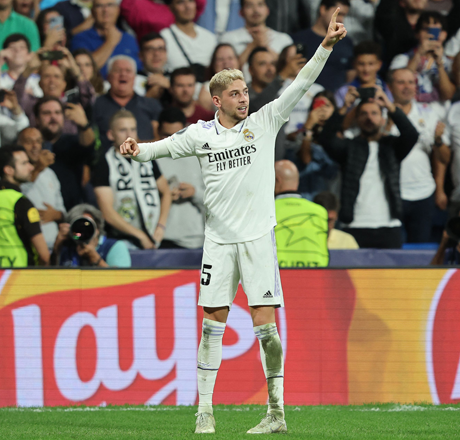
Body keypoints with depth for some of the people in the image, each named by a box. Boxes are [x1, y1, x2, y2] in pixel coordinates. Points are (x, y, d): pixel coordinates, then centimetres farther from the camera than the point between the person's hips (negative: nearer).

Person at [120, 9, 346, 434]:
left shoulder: (264, 122, 3)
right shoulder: (200, 134, 6)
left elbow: (300, 85, -1)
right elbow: (163, 147, 9)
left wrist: (326, 45, -10)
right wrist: (136, 150, -13)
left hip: (258, 238, -1)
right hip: (219, 240, 1)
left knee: (265, 322, -6)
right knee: (213, 322, 2)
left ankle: (276, 411, 0)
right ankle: (205, 409, 8)